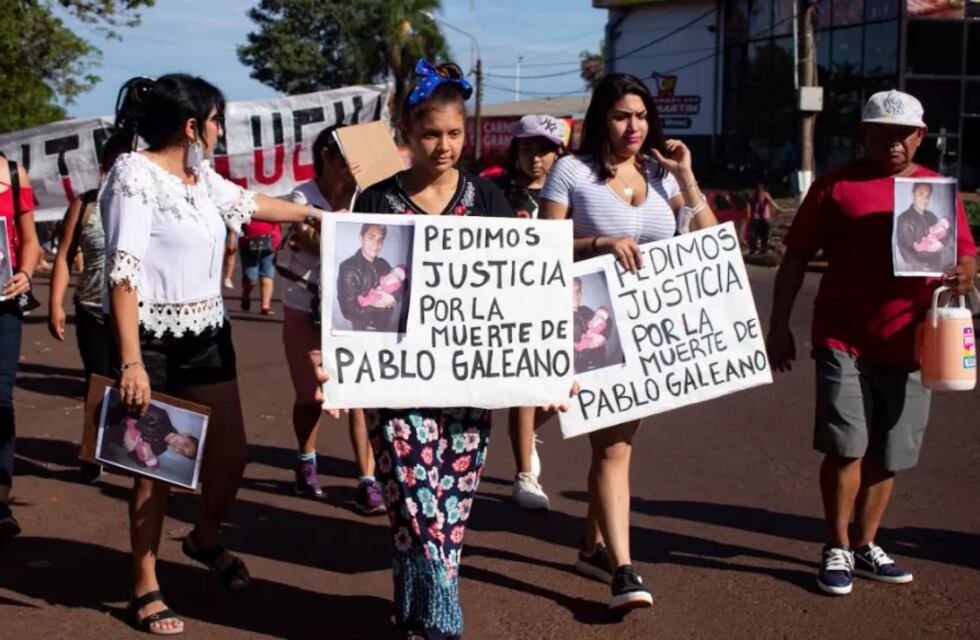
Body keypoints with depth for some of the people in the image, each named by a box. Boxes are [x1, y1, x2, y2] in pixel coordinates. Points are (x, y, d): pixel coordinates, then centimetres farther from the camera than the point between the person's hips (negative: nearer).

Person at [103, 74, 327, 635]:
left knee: (231, 452, 11)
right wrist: (130, 361, -26)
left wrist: (311, 213, 41)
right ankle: (146, 588, 19)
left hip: (208, 335, 7)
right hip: (153, 341, -7)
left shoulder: (201, 175, 8)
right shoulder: (135, 174, -15)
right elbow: (122, 272, -20)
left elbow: (247, 202, 29)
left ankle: (205, 540, 39)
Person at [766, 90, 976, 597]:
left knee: (887, 456, 11)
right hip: (844, 341, -3)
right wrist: (779, 325, -2)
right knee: (846, 447, -7)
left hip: (908, 345, 4)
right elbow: (796, 257, 3)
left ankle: (865, 546, 27)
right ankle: (837, 550, 10)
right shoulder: (836, 186, 2)